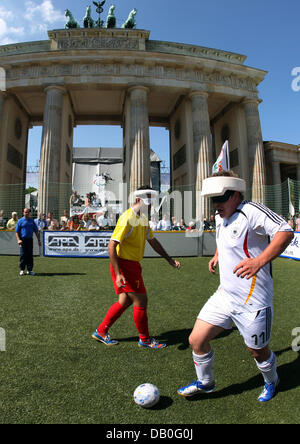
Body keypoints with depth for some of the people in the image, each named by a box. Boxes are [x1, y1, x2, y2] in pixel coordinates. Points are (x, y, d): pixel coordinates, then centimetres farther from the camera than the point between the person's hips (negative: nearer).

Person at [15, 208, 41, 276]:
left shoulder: (32, 221, 12)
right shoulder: (20, 221, 4)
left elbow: (36, 231, 14)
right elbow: (17, 232, 2)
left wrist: (39, 240, 9)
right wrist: (18, 240, -12)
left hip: (30, 239, 2)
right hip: (23, 239, -2)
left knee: (30, 255, 3)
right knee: (23, 255, -3)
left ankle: (30, 270, 9)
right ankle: (22, 270, 8)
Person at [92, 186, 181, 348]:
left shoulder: (143, 218, 11)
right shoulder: (128, 218, -19)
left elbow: (152, 240, 21)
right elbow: (111, 246, -24)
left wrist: (169, 260, 16)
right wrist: (118, 274, -27)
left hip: (133, 265, 9)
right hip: (124, 265, -9)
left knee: (125, 301, 15)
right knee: (141, 301, 1)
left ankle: (101, 332, 30)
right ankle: (144, 339, 22)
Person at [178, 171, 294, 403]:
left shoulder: (251, 211, -18)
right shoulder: (220, 217, 8)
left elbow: (285, 231, -28)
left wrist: (259, 261, -38)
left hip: (253, 300, -7)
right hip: (224, 295, 7)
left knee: (258, 351, 14)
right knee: (197, 340, 5)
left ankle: (271, 381, 50)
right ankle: (205, 382, 33)